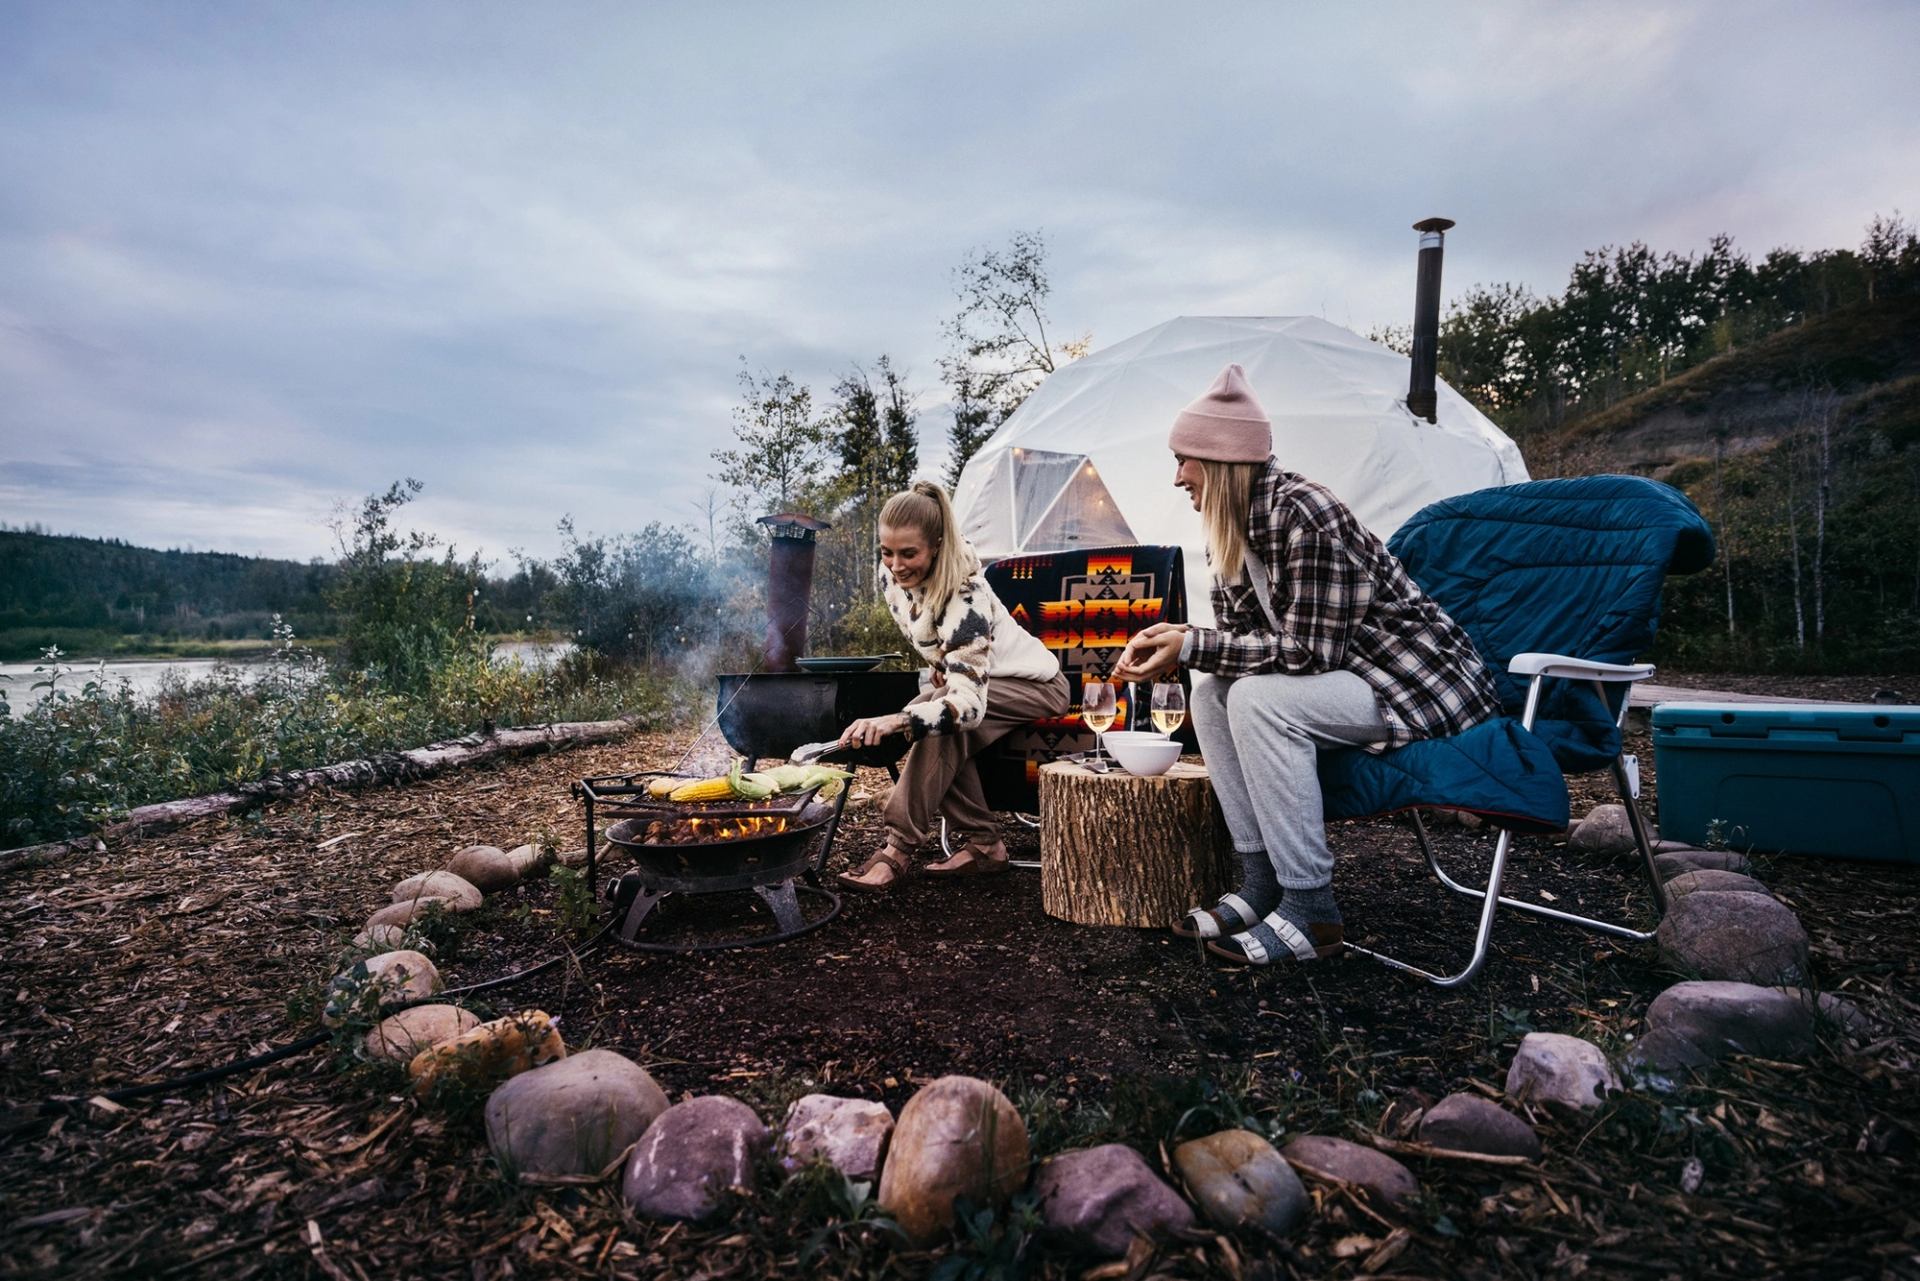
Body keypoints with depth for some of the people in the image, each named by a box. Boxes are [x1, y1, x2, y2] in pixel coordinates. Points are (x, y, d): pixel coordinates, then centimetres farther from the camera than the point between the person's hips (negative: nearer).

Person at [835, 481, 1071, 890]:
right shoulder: (895, 580, -13)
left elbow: (969, 703, -44)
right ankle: (982, 843, -15)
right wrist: (943, 673, -3)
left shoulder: (966, 594, -35)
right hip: (974, 680, 7)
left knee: (945, 720, -34)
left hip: (1037, 687, -7)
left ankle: (898, 849, -30)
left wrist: (896, 720, -58)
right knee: (927, 723, -25)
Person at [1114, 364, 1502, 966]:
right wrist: (1173, 643, -12)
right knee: (1212, 690, -5)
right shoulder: (1233, 529, 4)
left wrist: (1189, 645, -24)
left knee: (1260, 699, -28)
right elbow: (1238, 635, 7)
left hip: (1420, 685, -9)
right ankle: (1261, 882, 0)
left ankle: (1309, 909, -17)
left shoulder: (1303, 515, -24)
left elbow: (1309, 651, -26)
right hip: (1351, 677, 9)